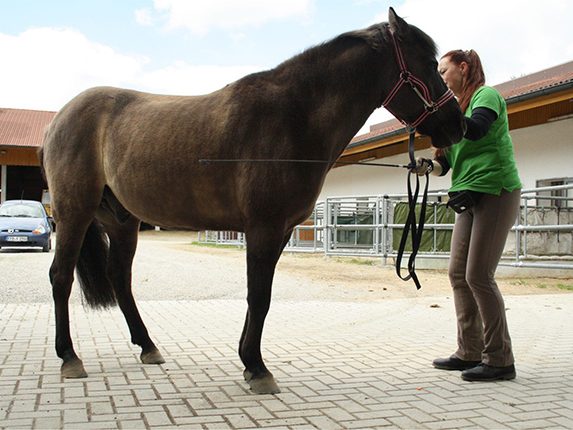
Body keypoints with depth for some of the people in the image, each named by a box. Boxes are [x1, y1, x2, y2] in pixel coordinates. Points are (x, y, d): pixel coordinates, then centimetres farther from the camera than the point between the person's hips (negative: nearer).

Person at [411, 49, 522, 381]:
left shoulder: (487, 95, -3)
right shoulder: (459, 106, 19)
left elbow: (476, 129, -25)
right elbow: (448, 161, 16)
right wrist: (430, 166, -3)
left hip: (496, 192, -9)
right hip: (470, 198, 9)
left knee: (478, 275, -12)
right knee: (458, 273, 6)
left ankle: (500, 359, -4)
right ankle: (470, 353, 12)